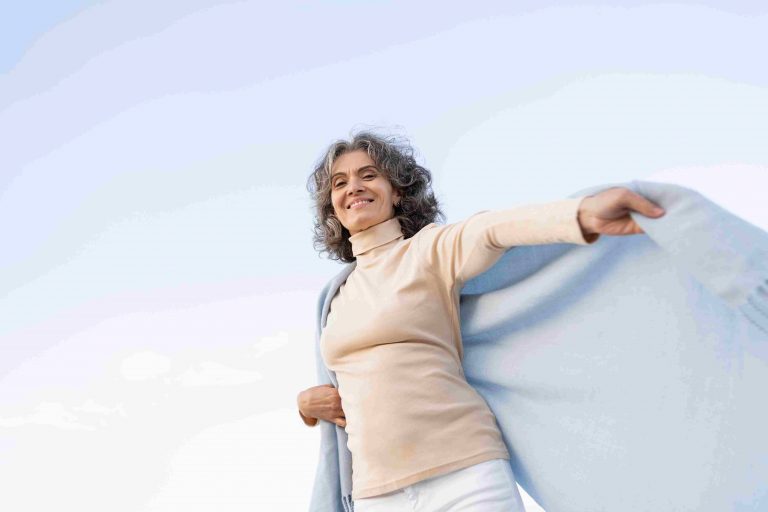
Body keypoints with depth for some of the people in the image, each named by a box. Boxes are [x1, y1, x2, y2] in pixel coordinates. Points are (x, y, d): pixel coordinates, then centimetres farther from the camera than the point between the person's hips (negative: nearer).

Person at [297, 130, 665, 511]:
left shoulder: (431, 248, 1)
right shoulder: (337, 297, 16)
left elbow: (493, 230, -22)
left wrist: (584, 214, -42)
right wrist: (307, 401, 6)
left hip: (464, 475, -5)